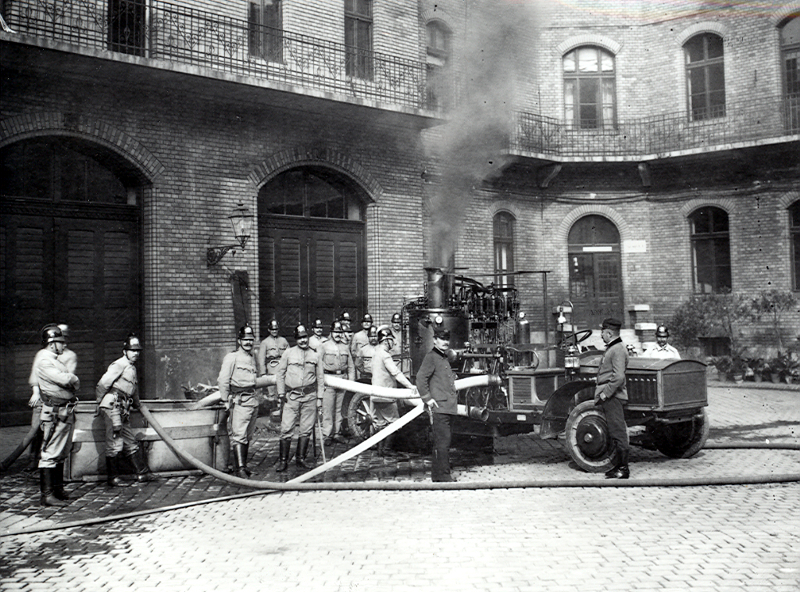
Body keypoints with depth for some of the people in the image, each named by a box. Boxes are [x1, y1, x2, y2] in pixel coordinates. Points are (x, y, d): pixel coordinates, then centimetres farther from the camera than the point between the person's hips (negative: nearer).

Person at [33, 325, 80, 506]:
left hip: (66, 412, 10)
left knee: (61, 453, 16)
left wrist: (71, 380, -3)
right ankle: (47, 494, -4)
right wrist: (74, 379, -3)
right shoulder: (43, 361, -12)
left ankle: (58, 489, 26)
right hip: (55, 413, -10)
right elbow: (65, 379, -22)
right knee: (50, 454, -7)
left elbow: (72, 381, 18)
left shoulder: (55, 360, 19)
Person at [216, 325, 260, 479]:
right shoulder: (231, 357, -6)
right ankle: (240, 468, -14)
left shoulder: (253, 358, 17)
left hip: (254, 401, 7)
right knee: (239, 435, -11)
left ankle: (242, 465, 21)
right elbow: (222, 380, -9)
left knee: (248, 436, 11)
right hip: (239, 401, -7)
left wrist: (256, 396, 15)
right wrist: (226, 400, -8)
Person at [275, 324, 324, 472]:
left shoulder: (314, 355, 11)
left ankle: (300, 458, 15)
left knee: (306, 429, 4)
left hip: (310, 396, 2)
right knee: (286, 429, -6)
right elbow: (280, 373, 9)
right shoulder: (288, 353, 6)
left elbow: (320, 377, 15)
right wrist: (281, 392, 2)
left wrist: (319, 396, 9)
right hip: (292, 396, -2)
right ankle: (283, 460, 1)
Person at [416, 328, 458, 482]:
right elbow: (421, 378, -17)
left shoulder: (445, 358, 22)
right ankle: (443, 475, -5)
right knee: (442, 442, -9)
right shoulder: (430, 357, -8)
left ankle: (437, 474, 21)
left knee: (445, 441, 13)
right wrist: (427, 398, -18)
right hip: (438, 407, -10)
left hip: (448, 406, 10)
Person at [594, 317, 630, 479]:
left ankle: (623, 469, -2)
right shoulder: (611, 348, 18)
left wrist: (605, 393, -19)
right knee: (614, 433, 13)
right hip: (608, 397, 10)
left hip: (613, 397, -10)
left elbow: (619, 377, -22)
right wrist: (601, 393, 17)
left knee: (618, 433, -6)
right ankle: (618, 465, 19)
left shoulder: (618, 349, -14)